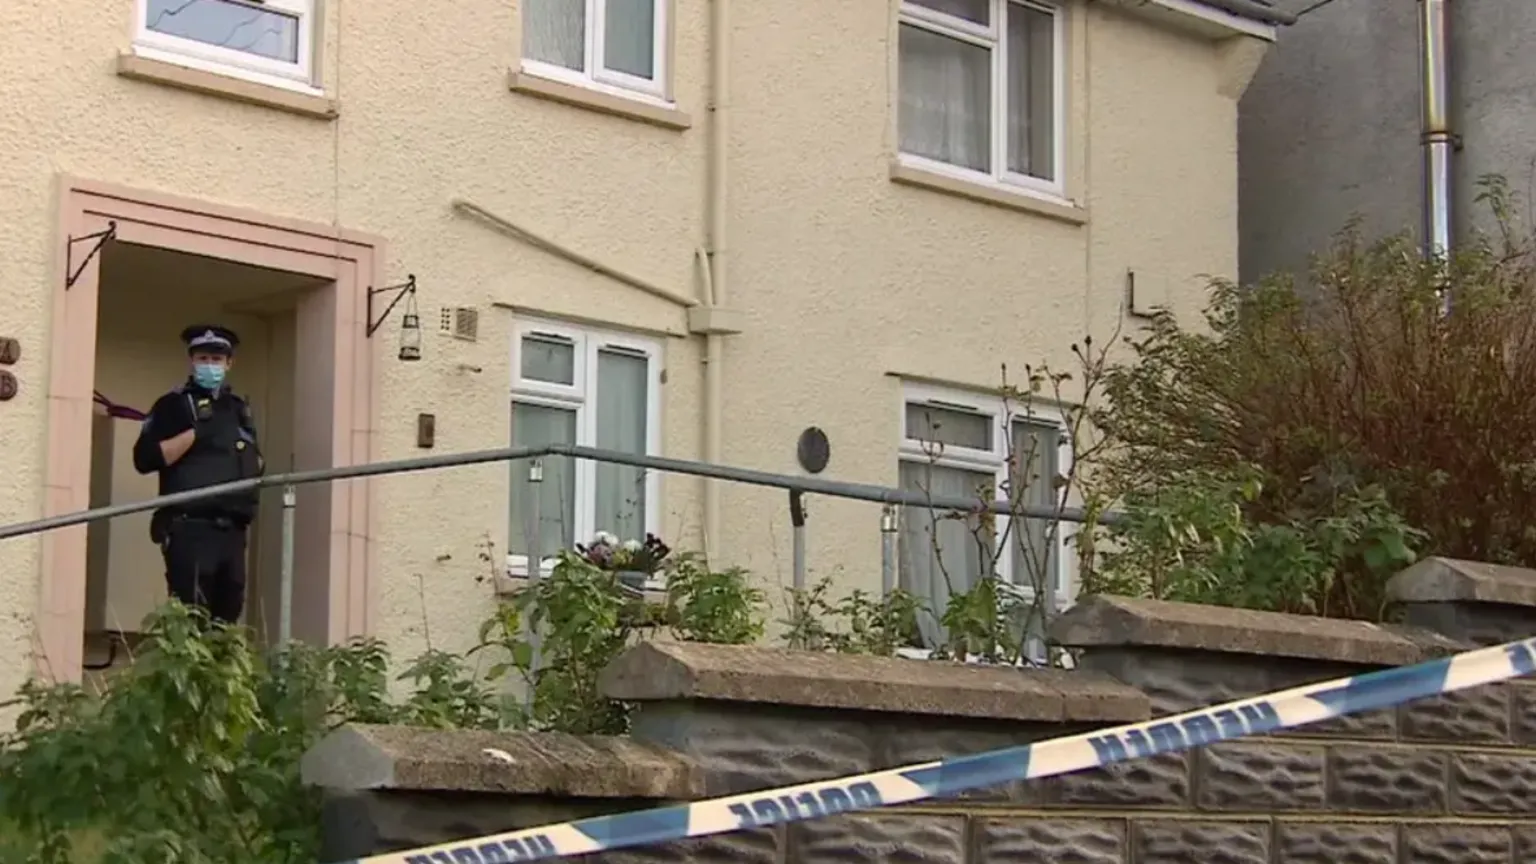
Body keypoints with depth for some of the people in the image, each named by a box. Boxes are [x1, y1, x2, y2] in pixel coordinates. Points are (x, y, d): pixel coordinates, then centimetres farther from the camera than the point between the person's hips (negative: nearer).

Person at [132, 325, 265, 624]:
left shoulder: (239, 409, 22)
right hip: (191, 530, -6)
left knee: (227, 616, 7)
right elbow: (145, 458, -9)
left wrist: (255, 464, 10)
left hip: (232, 531, 7)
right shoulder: (174, 405, 2)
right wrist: (194, 434, -14)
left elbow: (253, 462, 33)